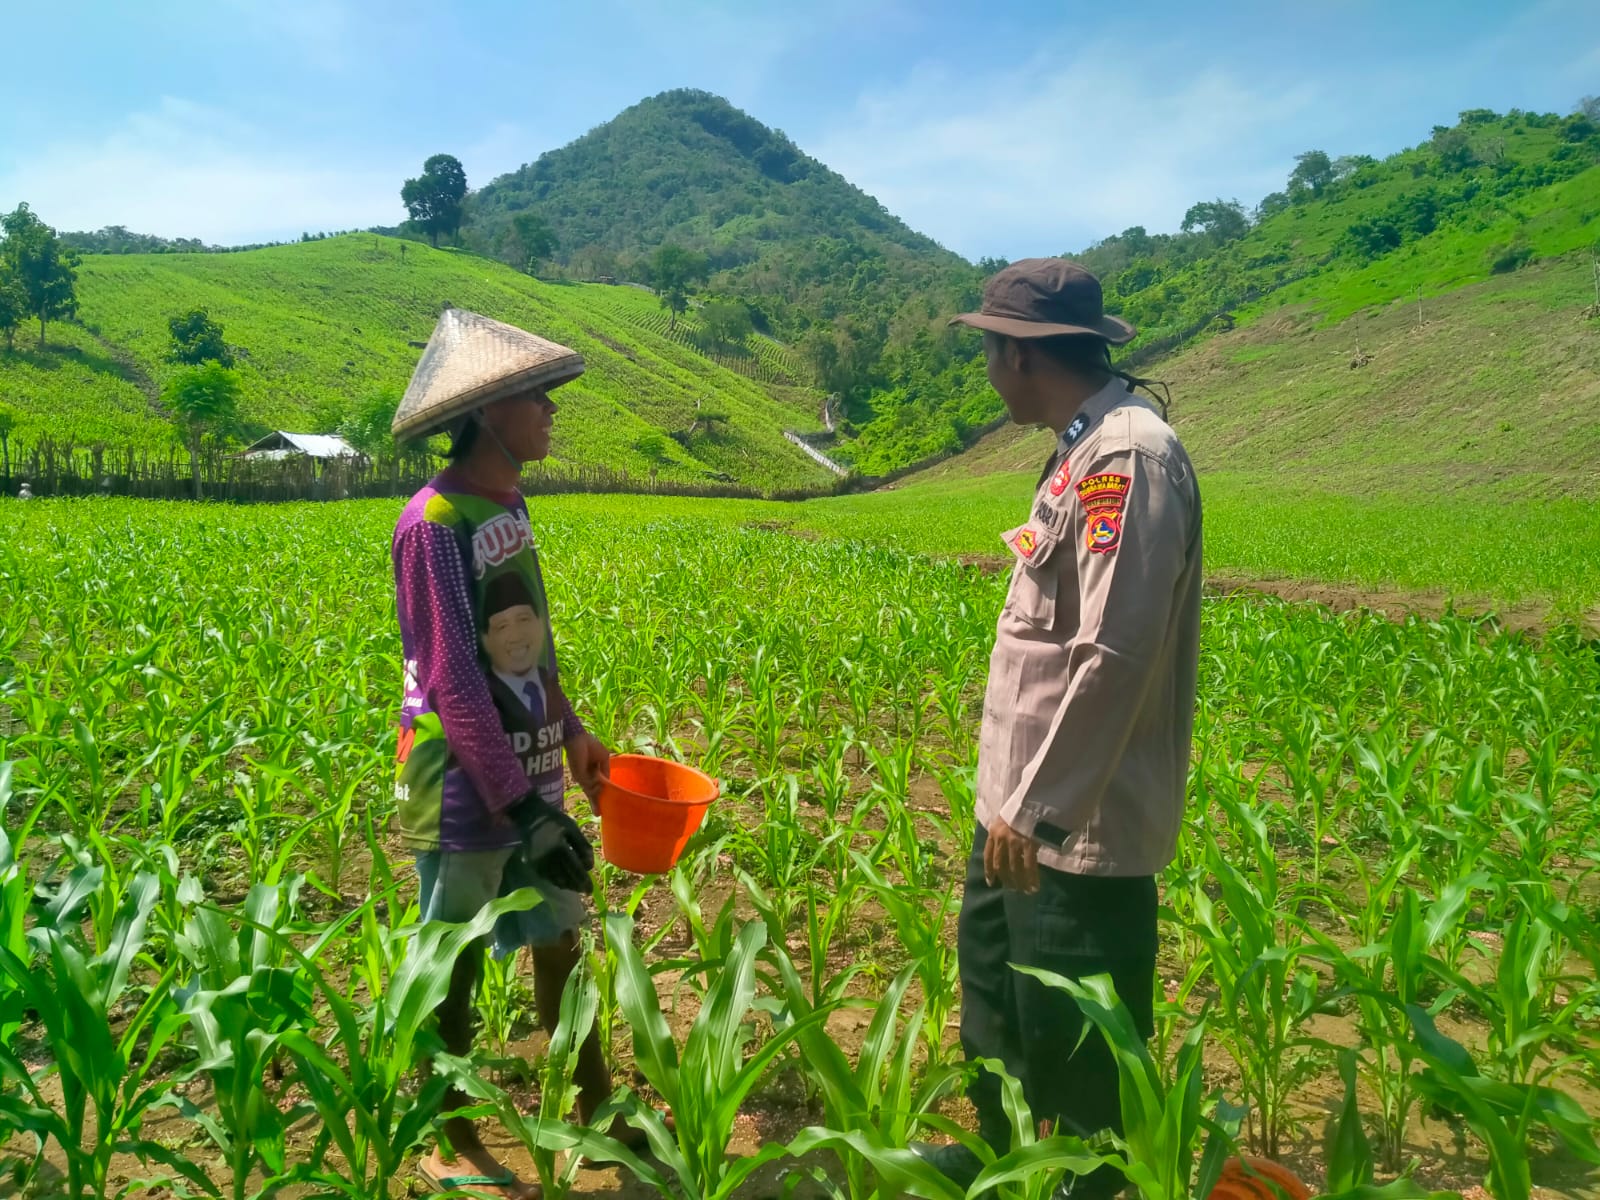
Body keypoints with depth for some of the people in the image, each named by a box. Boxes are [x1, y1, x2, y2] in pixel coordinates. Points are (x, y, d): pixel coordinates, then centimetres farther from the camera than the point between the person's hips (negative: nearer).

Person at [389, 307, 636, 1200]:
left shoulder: (510, 505, 5)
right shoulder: (434, 524, -19)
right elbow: (454, 684, -21)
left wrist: (573, 734, 16)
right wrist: (519, 803, -20)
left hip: (527, 773, 8)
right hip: (466, 790, -8)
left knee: (561, 943, 18)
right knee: (454, 969, 9)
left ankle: (599, 1112, 35)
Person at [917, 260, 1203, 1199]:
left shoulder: (1129, 457, -21)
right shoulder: (1088, 450, 10)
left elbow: (1115, 656, -27)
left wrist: (1037, 808, -23)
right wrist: (1014, 796, 17)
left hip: (1081, 824, -10)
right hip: (1028, 798, 10)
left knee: (1075, 1038, 6)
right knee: (993, 977, 25)